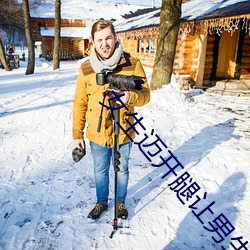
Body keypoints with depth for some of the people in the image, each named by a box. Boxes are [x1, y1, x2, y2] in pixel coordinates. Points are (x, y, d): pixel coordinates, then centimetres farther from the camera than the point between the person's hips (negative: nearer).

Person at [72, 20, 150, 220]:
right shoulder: (86, 68, -6)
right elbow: (80, 103, 0)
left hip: (123, 132, -1)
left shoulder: (133, 64, -11)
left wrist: (131, 96, -32)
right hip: (97, 134, 2)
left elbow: (145, 95, -9)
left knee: (122, 170, 19)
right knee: (100, 171, 20)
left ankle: (121, 202, 44)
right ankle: (101, 202, 45)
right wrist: (77, 134, 2)